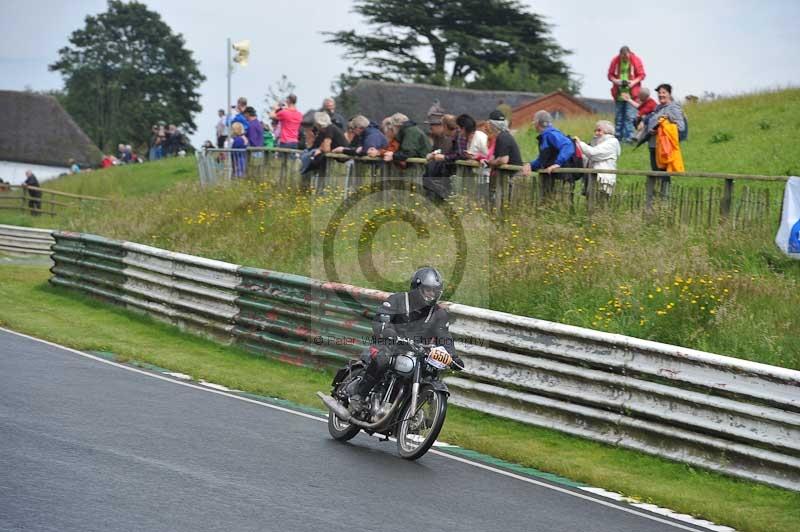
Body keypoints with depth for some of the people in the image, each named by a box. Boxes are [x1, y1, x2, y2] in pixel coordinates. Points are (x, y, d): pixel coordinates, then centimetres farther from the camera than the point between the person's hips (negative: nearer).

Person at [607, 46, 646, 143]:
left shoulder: (636, 60, -3)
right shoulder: (615, 61, 2)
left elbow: (641, 75, 0)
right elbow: (610, 75, 7)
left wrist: (634, 82, -15)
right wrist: (615, 80, -13)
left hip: (631, 93, -3)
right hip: (619, 93, 3)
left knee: (629, 116, -9)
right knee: (618, 116, 7)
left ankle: (628, 137, -8)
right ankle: (618, 137, 15)